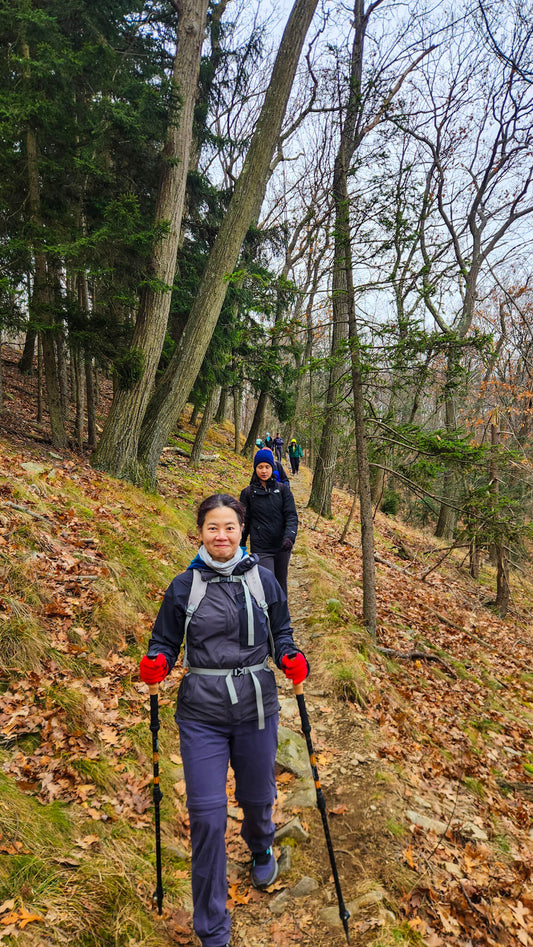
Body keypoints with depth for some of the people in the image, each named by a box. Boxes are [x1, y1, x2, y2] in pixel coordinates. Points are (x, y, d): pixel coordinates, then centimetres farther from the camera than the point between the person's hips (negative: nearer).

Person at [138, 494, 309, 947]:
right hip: (202, 714, -1)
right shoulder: (184, 587, -3)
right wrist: (156, 665, -17)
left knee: (257, 797, 19)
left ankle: (261, 848, 58)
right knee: (207, 814, -1)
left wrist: (291, 659, -12)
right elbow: (165, 642, 4)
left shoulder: (263, 579, -2)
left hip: (257, 709, 1)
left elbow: (281, 633, 7)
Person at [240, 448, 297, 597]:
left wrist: (289, 537, -19)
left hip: (282, 547, 2)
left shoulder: (282, 489, 4)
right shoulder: (248, 492, 3)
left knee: (281, 585, 14)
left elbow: (291, 515, -2)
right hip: (261, 549, -2)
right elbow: (244, 521, 9)